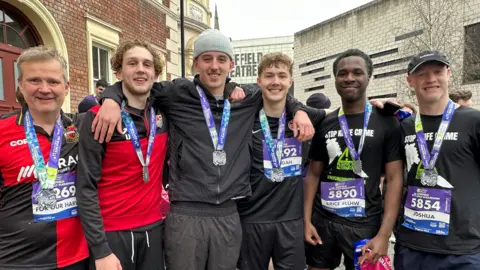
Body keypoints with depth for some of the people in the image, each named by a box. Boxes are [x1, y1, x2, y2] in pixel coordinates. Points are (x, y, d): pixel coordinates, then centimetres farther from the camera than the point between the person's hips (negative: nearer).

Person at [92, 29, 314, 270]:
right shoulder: (178, 94, -2)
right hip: (185, 215, -3)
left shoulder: (246, 99, 8)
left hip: (229, 216, 4)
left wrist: (298, 110, 8)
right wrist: (111, 99, -14)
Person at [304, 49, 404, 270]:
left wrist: (384, 234, -13)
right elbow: (314, 174, 7)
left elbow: (395, 179, -6)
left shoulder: (386, 123, -4)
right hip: (322, 220, 3)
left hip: (365, 224, -2)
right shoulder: (324, 124, 3)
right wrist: (306, 220, -1)